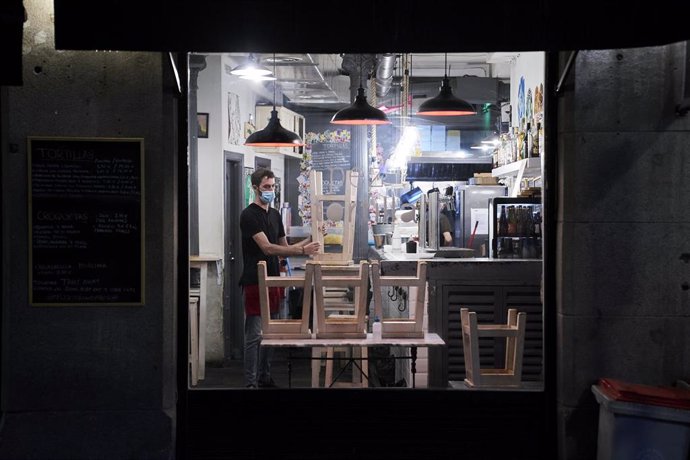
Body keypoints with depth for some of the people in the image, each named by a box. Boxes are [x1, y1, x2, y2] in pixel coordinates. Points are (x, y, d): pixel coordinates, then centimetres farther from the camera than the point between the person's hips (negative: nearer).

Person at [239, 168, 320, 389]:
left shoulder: (275, 215, 15)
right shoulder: (249, 215, -11)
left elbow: (283, 250, 18)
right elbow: (267, 248, -20)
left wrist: (309, 240, 5)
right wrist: (302, 250, -24)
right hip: (255, 282, -8)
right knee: (254, 334, -7)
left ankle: (265, 378, 21)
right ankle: (250, 382, -3)